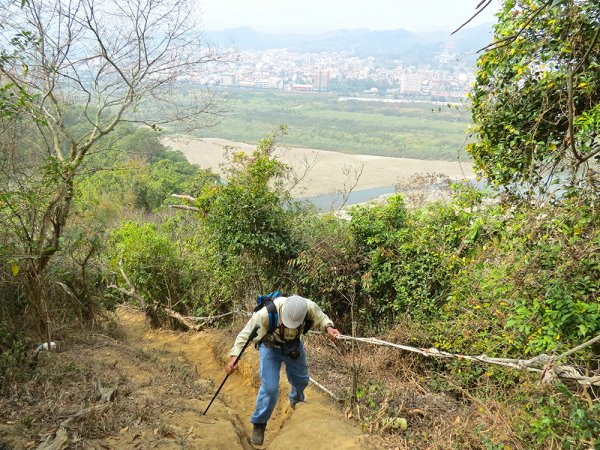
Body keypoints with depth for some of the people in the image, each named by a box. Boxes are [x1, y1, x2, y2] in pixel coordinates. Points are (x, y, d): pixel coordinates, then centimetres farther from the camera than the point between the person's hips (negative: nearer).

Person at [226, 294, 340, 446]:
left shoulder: (310, 308, -32)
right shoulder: (267, 313, -41)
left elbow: (321, 318, -10)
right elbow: (245, 334, -33)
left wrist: (328, 327, -32)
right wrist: (234, 357, -41)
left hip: (294, 346, 4)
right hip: (271, 348, -3)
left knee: (301, 379, 21)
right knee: (270, 387, -15)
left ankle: (296, 401, 57)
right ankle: (259, 423, 11)